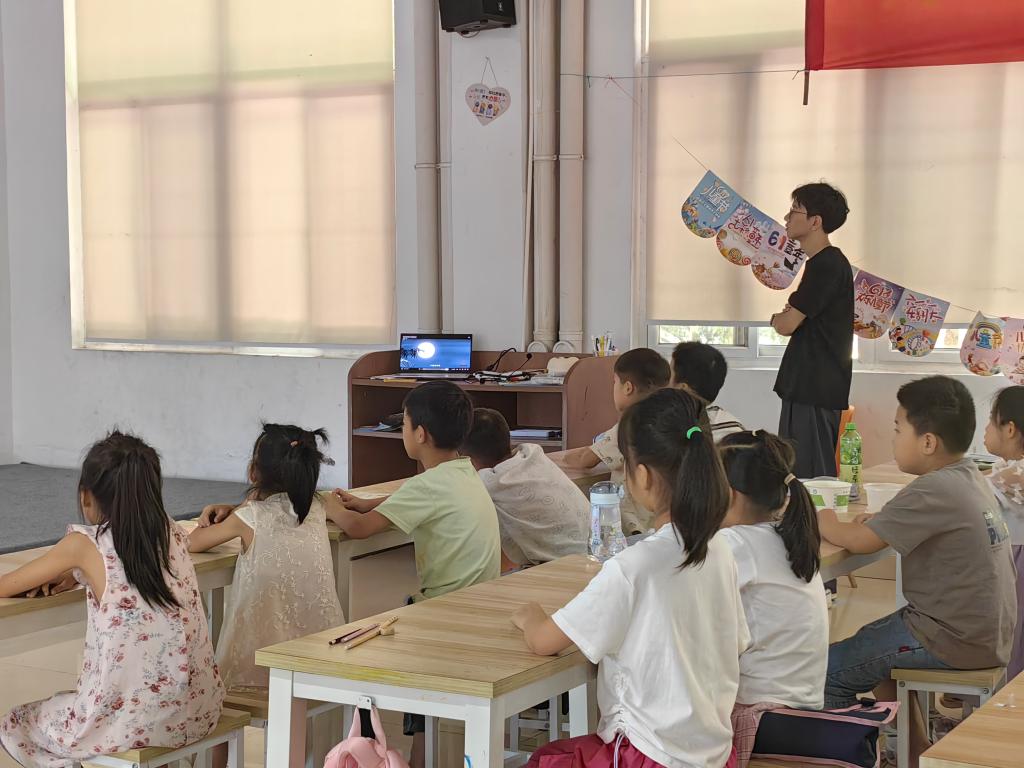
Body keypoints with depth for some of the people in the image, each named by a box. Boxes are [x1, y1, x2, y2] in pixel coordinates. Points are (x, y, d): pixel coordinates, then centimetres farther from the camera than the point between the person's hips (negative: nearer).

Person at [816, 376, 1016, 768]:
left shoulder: (934, 490, -22)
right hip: (988, 631, 10)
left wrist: (826, 524, -1)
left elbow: (859, 541, -21)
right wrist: (878, 521, -1)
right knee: (872, 640, 28)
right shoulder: (969, 477, 6)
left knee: (830, 670, -4)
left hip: (955, 641, -10)